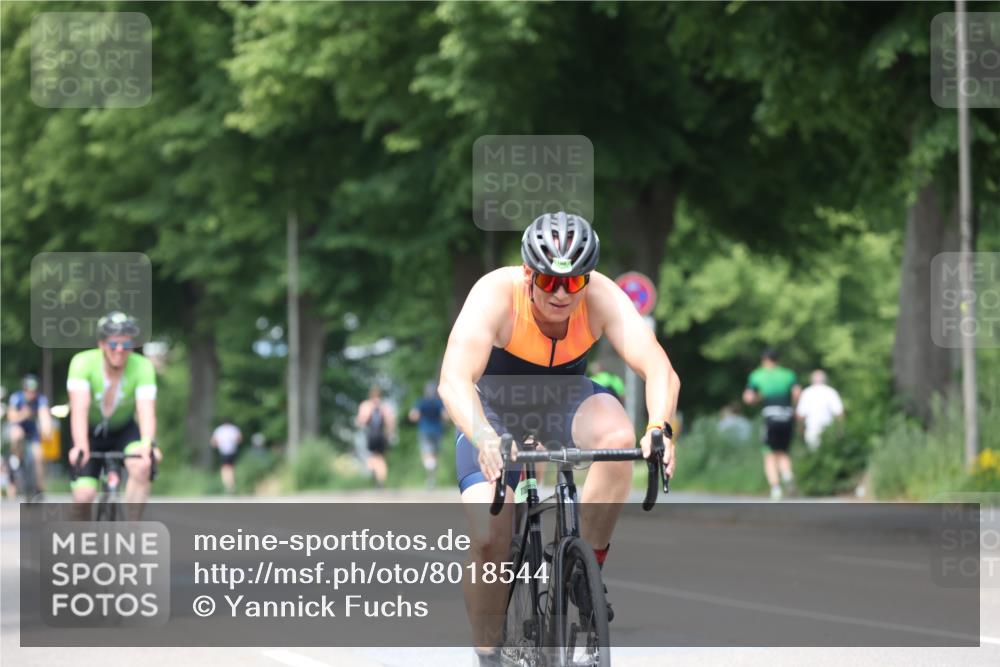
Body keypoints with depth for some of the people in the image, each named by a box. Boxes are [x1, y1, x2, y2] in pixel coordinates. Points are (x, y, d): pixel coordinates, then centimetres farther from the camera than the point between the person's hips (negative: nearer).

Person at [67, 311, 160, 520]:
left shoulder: (143, 367, -23)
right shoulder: (82, 362, -25)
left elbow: (146, 410, -33)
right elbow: (79, 409, -36)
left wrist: (147, 445, -53)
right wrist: (80, 446, -53)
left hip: (124, 430, 0)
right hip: (91, 433, 0)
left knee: (142, 467, -31)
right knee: (83, 497, -17)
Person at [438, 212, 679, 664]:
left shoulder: (602, 298, -27)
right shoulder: (497, 294, -32)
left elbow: (659, 369, -37)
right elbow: (454, 380, -43)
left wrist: (659, 427, -57)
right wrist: (485, 437, -61)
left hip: (565, 400, 2)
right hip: (495, 408, -1)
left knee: (619, 436, -33)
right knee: (488, 536, -20)